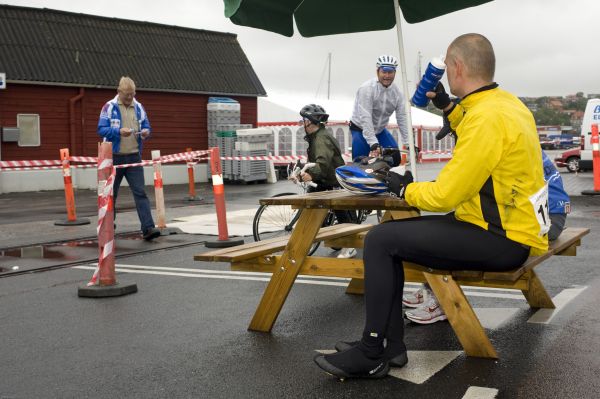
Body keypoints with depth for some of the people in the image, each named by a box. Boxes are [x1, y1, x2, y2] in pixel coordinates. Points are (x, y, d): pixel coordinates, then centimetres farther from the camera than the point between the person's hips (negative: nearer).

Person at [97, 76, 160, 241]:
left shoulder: (139, 107, 9)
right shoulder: (109, 107, -3)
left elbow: (146, 126, 13)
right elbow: (101, 129, -8)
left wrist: (146, 132, -11)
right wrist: (119, 131, -24)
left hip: (134, 156, 2)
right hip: (114, 157, -2)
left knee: (140, 192, -6)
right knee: (111, 193, 9)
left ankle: (148, 228, -11)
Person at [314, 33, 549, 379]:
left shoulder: (486, 119, -22)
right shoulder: (506, 102, 8)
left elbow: (444, 196, -23)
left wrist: (404, 189, -5)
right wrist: (448, 107, 25)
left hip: (502, 240, -10)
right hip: (509, 225, 10)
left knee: (381, 240, -12)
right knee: (392, 234, 12)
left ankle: (372, 355, -4)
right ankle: (390, 343, 13)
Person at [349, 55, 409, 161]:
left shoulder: (397, 92, -8)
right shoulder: (367, 88, -24)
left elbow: (402, 118, -6)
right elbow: (365, 118, -31)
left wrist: (408, 144, -14)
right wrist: (373, 144, -38)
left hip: (380, 130, 6)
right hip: (361, 129, -6)